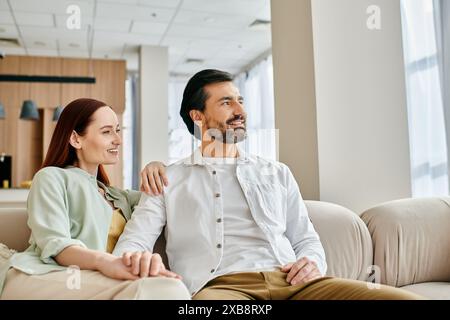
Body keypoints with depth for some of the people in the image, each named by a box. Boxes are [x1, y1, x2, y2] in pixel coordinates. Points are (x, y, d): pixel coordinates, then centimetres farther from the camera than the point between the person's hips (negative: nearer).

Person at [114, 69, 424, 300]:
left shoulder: (278, 173, 24)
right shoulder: (168, 181, 15)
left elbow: (307, 240, 22)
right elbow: (133, 242, 6)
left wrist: (312, 264, -2)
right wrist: (135, 256, -20)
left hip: (290, 280, 5)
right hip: (220, 285, -4)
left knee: (404, 297, -20)